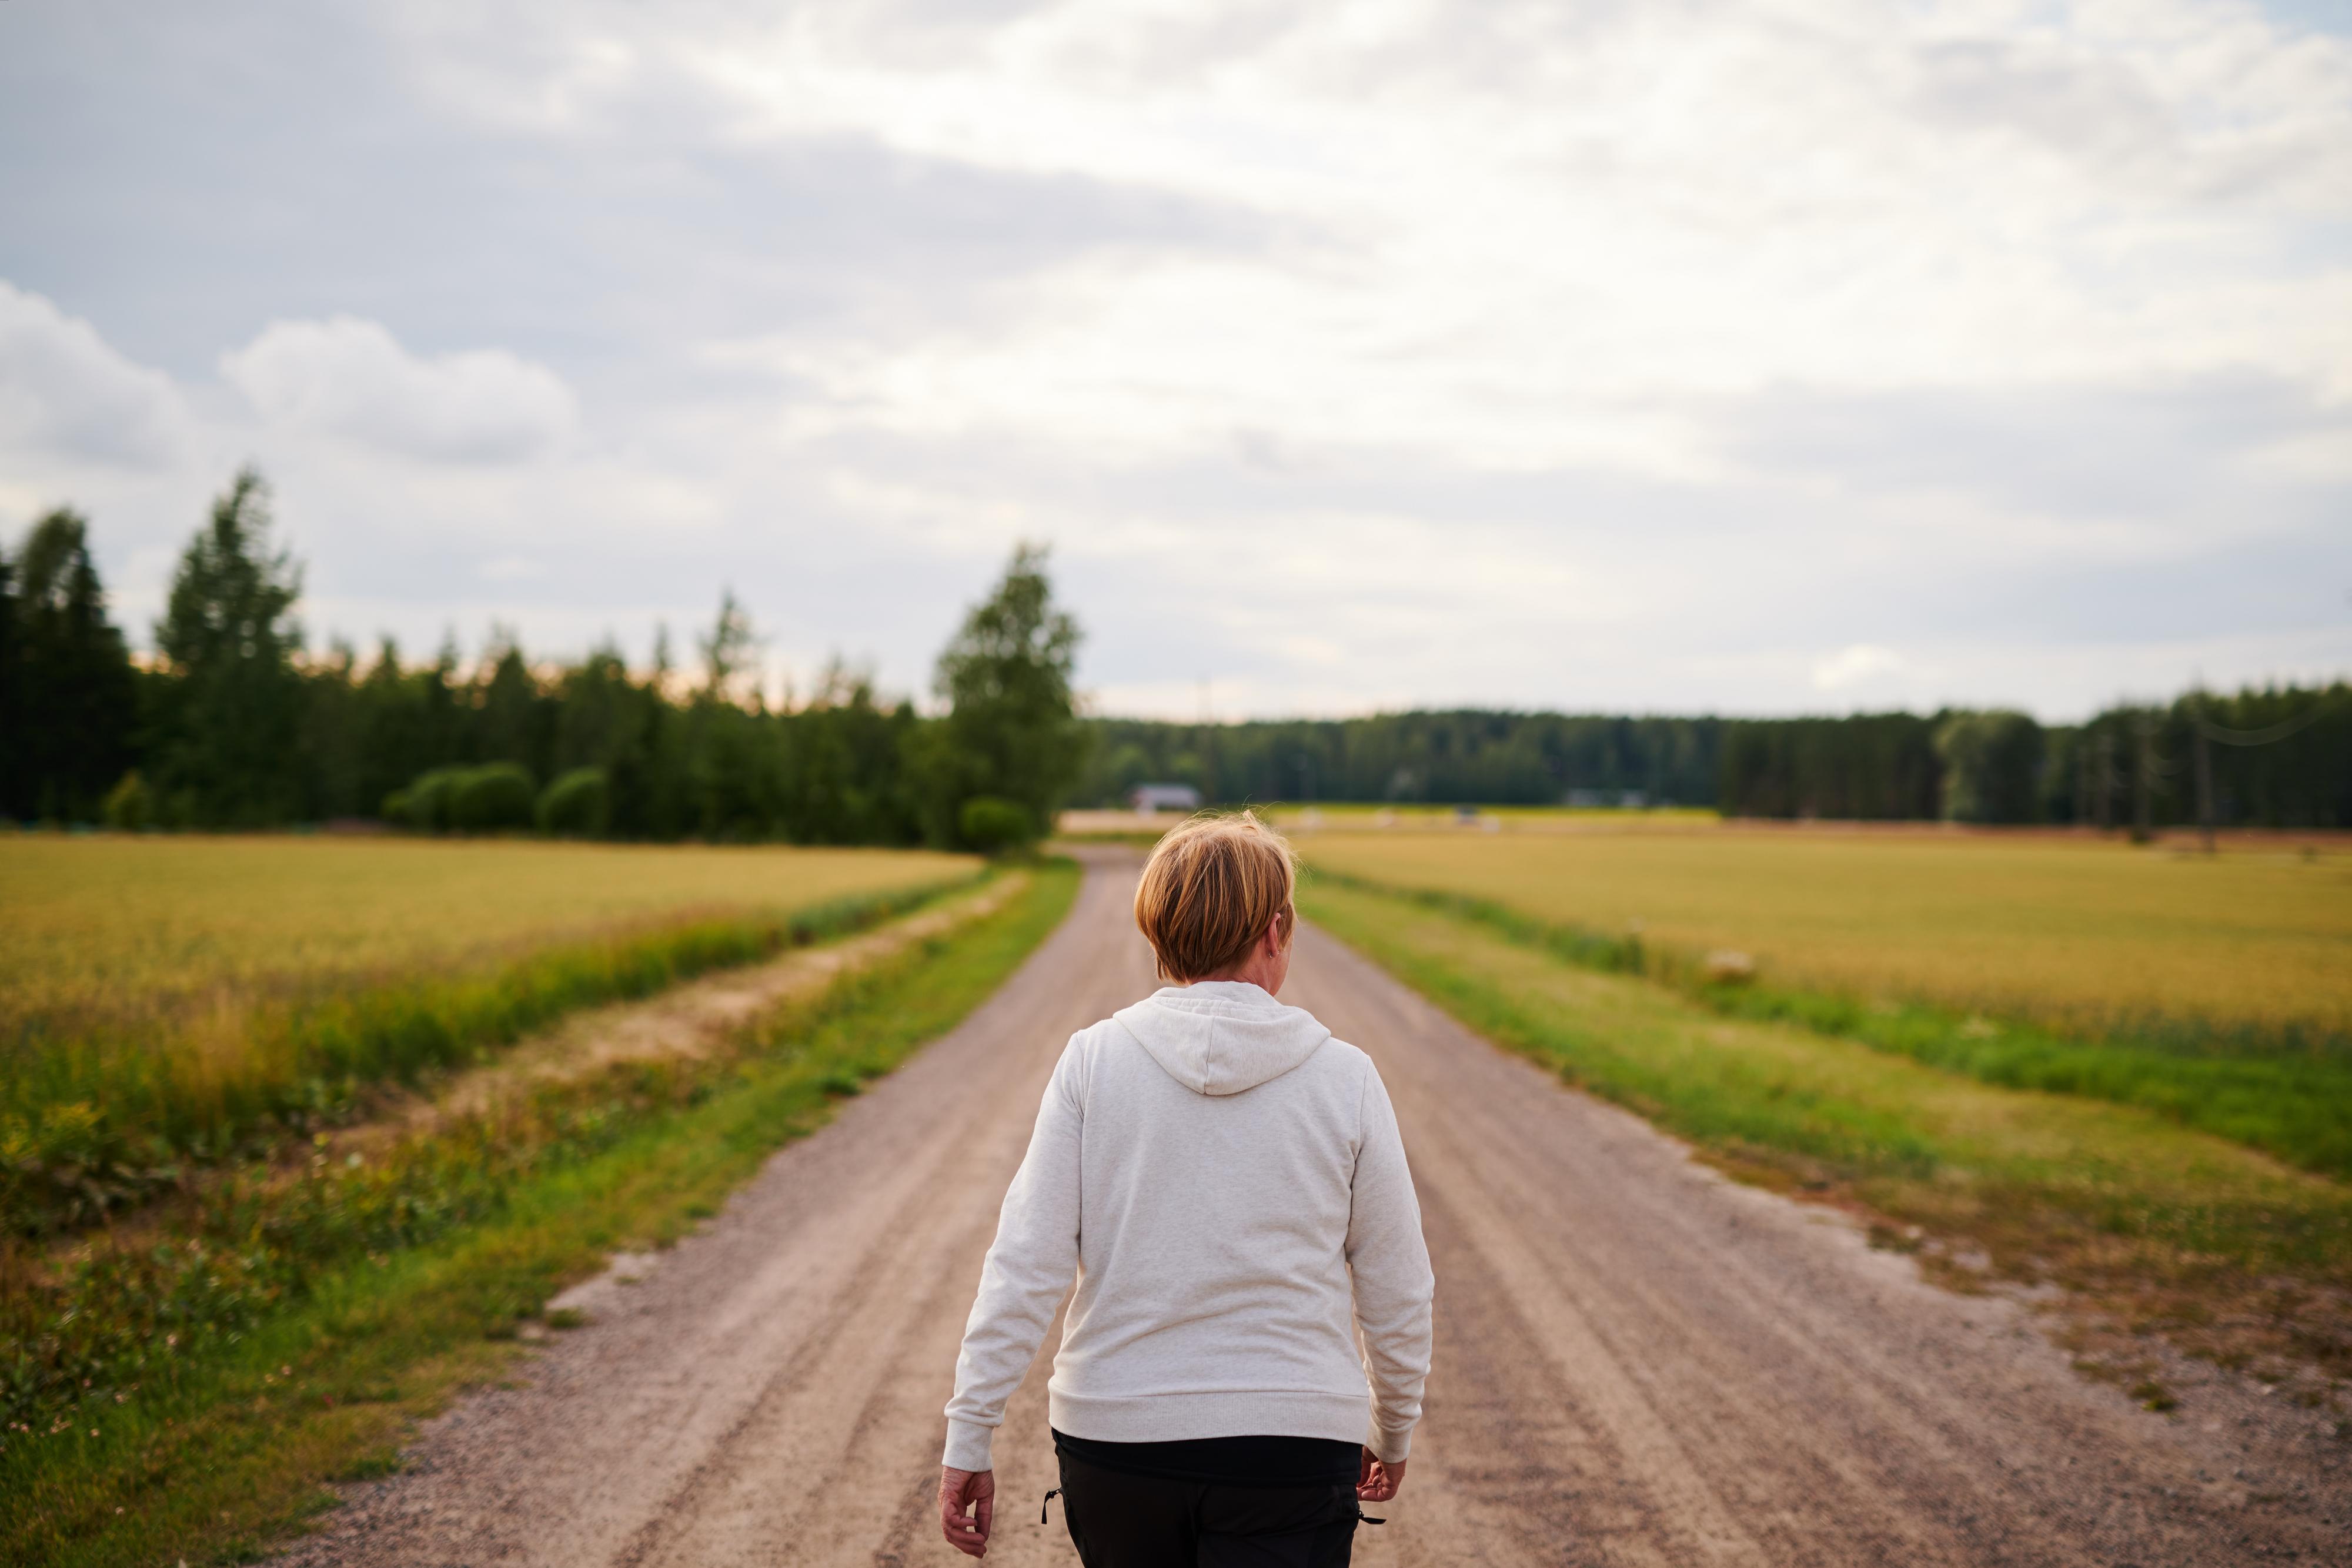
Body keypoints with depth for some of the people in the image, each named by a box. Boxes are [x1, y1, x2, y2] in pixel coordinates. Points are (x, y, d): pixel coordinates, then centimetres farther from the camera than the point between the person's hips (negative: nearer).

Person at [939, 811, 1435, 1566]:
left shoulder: (1093, 1060, -5)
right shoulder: (1345, 1079, -5)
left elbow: (1026, 1264, -9)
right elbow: (1396, 1291, 2)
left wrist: (970, 1436, -3)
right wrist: (1394, 1430, 18)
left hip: (1115, 1436, 2)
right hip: (1293, 1444, -2)